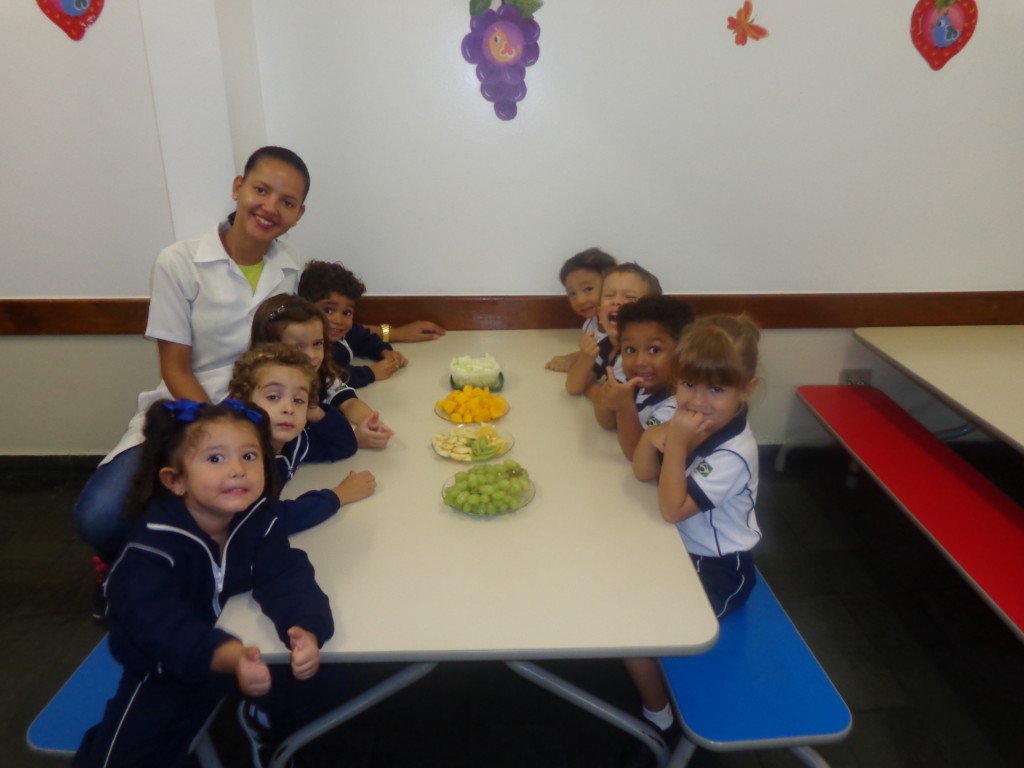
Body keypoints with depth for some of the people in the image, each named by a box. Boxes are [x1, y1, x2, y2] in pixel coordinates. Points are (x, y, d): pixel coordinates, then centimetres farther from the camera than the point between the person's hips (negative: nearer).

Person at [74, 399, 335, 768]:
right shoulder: (154, 542, -31)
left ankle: (259, 720, 32)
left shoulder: (260, 518, -19)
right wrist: (229, 658, -59)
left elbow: (286, 575, -29)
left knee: (314, 691, 0)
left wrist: (306, 630, -51)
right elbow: (159, 622, -42)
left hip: (237, 639, 3)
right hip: (167, 663, -3)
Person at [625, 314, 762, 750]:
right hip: (686, 549, 8)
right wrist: (655, 438, -26)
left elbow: (672, 509, -29)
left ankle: (658, 715, 17)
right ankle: (650, 668, 33)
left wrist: (676, 445, -35)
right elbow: (643, 472, -6)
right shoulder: (694, 422, -10)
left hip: (716, 570, -8)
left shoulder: (732, 455, -31)